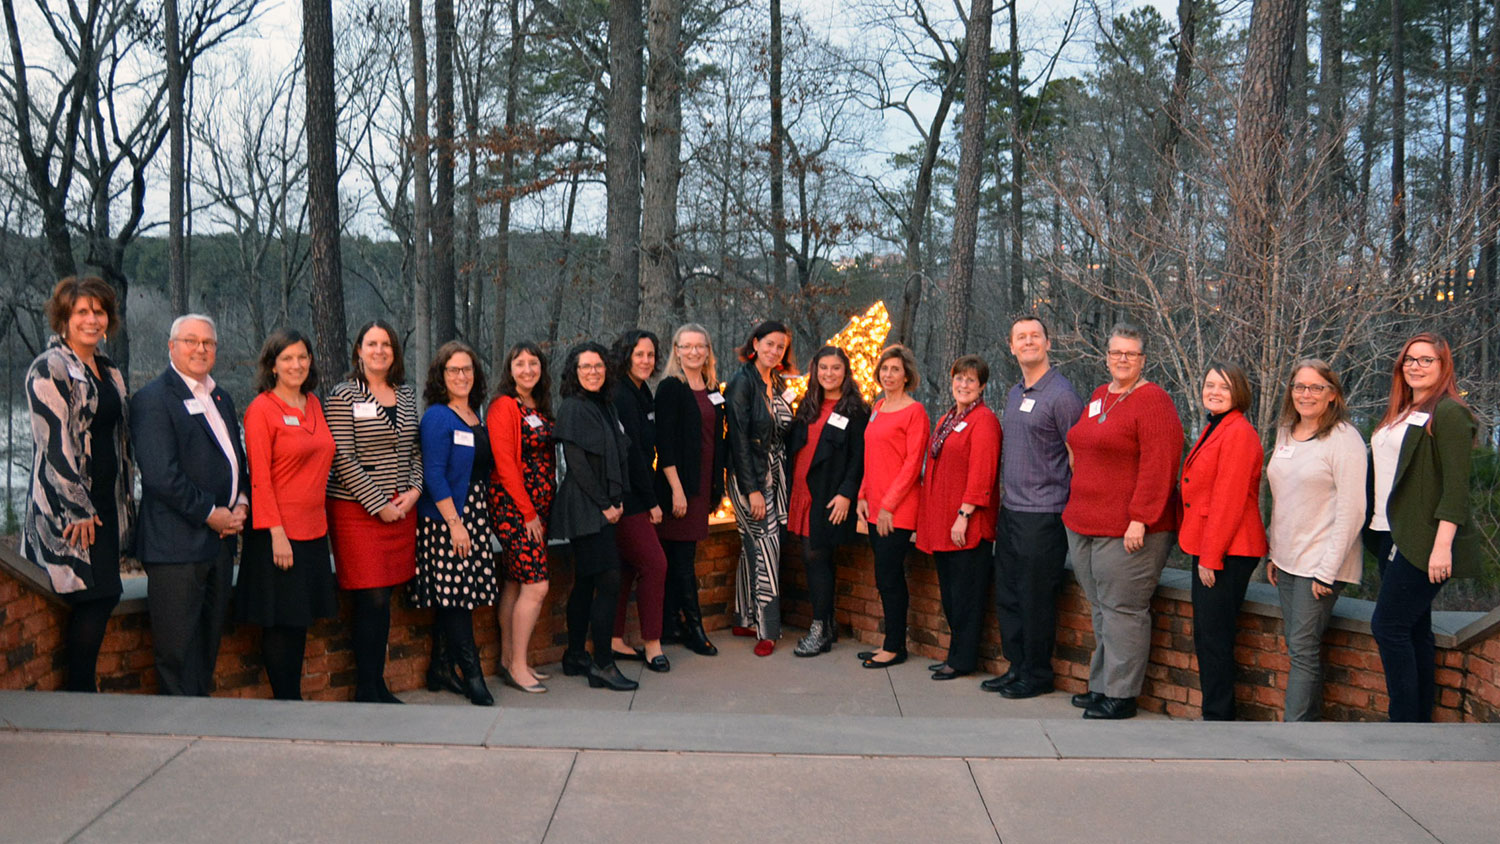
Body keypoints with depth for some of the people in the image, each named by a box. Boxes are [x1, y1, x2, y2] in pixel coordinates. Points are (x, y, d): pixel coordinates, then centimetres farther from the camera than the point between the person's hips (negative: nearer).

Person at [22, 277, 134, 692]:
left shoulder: (108, 371, 15)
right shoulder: (49, 369, -9)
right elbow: (53, 442, -15)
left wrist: (126, 500, 16)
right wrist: (79, 510, -16)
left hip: (105, 503, 7)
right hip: (67, 507, -7)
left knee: (102, 595, 7)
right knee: (95, 597, -7)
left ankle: (80, 687, 17)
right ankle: (80, 690, 5)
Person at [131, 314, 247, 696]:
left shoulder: (221, 399, 17)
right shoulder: (152, 399, -9)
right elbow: (160, 475, -17)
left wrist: (241, 504, 4)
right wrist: (210, 513, -14)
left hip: (221, 536, 8)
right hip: (177, 544, -8)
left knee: (208, 644, 14)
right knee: (178, 648, -2)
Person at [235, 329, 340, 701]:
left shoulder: (313, 404, 12)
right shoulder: (261, 409, -8)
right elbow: (259, 477, -12)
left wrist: (321, 517, 12)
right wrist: (276, 532, -17)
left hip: (314, 529, 7)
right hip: (280, 532, -7)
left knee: (301, 618, 12)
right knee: (280, 624, 1)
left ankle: (294, 696, 22)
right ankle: (286, 701, 11)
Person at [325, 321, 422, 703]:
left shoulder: (406, 394, 13)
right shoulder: (343, 396, -5)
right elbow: (343, 459, -11)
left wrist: (414, 490, 0)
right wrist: (378, 504, -13)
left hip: (401, 507, 6)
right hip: (357, 510, -6)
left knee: (383, 597, 9)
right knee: (372, 600, -7)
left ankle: (378, 685, 22)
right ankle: (367, 690, 5)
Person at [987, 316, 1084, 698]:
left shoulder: (1061, 394, -11)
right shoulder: (1014, 394, 14)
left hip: (1043, 514, -8)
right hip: (1011, 511, 8)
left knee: (1036, 599, -1)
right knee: (1007, 595, 13)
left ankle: (1037, 675, 13)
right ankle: (1017, 667, 25)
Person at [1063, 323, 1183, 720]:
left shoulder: (1152, 400, -10)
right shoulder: (1097, 397, 16)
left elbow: (1158, 465, -17)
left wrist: (1140, 519, -21)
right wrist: (1076, 510, 20)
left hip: (1128, 530, -8)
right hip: (1084, 524, 8)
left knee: (1122, 609, -2)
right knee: (1100, 609, 15)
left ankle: (1121, 695, 7)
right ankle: (1101, 685, 25)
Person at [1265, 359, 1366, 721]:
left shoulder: (1344, 439, -11)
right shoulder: (1286, 434, 12)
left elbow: (1351, 511, -15)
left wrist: (1327, 570, -16)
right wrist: (1274, 554, 15)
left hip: (1321, 563, -7)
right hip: (1287, 560, 7)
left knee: (1302, 648, -7)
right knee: (1297, 644, 10)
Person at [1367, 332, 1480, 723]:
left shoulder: (1448, 413, -9)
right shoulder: (1399, 413, 17)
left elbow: (1456, 486, -16)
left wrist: (1442, 545, -22)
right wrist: (1378, 528, 13)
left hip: (1424, 541, -8)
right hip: (1392, 535, 8)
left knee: (1388, 626, -11)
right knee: (1414, 629, 11)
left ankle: (1405, 722, -4)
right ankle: (1420, 718, 17)